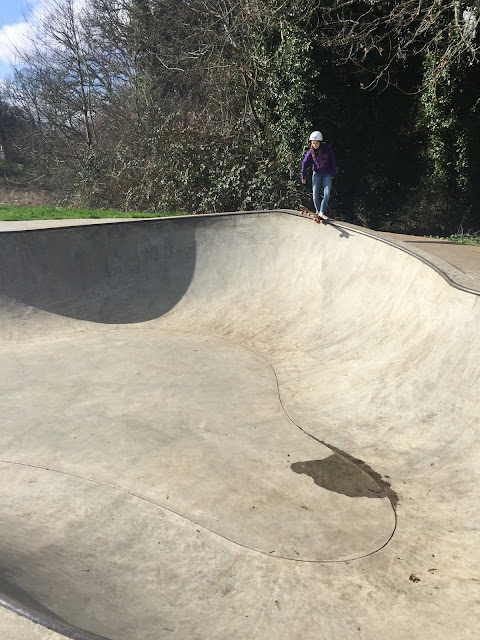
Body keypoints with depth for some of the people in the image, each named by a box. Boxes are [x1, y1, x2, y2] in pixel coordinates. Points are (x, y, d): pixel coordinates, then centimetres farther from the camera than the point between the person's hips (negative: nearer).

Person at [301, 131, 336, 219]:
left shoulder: (327, 149, -15)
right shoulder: (311, 152, -11)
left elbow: (333, 161, -4)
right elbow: (304, 164, 0)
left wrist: (333, 173, 1)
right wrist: (303, 177, 3)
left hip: (327, 174, -1)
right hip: (317, 173, 1)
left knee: (327, 193, -12)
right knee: (315, 194, 0)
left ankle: (322, 212, -4)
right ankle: (317, 211, 19)